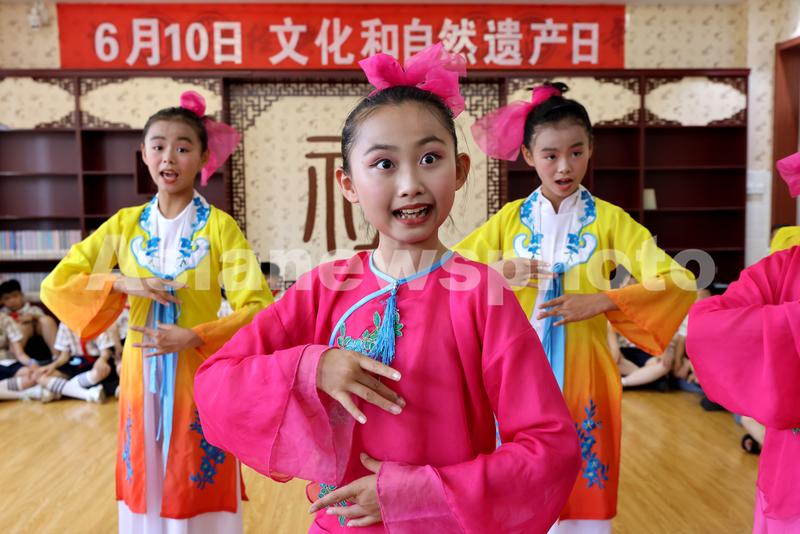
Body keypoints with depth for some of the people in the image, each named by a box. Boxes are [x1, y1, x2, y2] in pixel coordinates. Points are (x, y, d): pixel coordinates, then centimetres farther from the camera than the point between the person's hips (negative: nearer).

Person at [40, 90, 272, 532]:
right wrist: (121, 284, -12)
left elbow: (258, 308, -13)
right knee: (144, 493, 14)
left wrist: (192, 338, -22)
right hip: (141, 377, 3)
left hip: (200, 379, -3)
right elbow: (55, 285, 3)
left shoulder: (219, 226, -8)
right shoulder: (126, 223, 3)